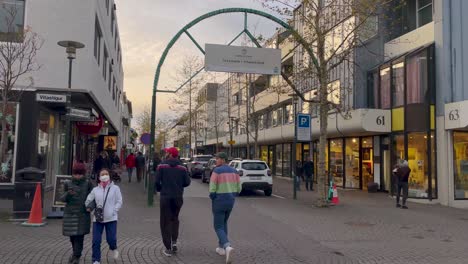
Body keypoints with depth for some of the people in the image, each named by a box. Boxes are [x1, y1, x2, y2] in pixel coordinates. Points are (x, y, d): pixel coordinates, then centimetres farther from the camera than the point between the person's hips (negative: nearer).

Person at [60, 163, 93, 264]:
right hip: (70, 214, 2)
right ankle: (75, 252, 37)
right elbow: (63, 199, 2)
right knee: (72, 236, 12)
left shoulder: (88, 184, -2)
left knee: (79, 236, -8)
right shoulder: (68, 184, 3)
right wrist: (68, 194, -20)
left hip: (83, 215, -2)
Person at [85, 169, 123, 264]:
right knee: (96, 240, -1)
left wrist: (113, 211, -11)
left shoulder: (115, 188, 3)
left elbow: (119, 202, 1)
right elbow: (88, 200, 12)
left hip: (111, 218, -2)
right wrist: (89, 207, -8)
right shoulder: (95, 190, 10)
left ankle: (113, 249, 33)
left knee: (111, 238, -3)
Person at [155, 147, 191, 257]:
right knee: (174, 219, 22)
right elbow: (187, 182, -4)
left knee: (165, 222, 6)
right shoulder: (182, 168, -1)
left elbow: (157, 182, -12)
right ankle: (174, 242, 13)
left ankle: (168, 248, 5)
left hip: (165, 197, -3)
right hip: (178, 197, 3)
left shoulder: (161, 166, -7)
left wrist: (160, 189, 9)